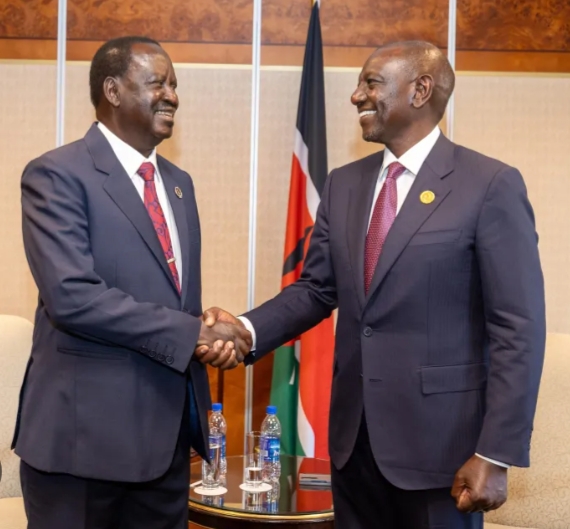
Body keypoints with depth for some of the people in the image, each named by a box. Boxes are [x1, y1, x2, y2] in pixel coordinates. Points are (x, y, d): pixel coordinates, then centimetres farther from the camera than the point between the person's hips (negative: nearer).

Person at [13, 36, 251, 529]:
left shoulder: (177, 182, 14)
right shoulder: (57, 175, -10)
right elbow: (71, 295, -21)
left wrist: (212, 333, -6)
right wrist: (192, 333, -18)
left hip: (168, 430, 7)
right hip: (86, 430, -7)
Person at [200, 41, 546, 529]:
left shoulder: (491, 186, -10)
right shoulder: (344, 183, 8)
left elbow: (518, 329, -12)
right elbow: (316, 289, 10)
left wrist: (496, 455, -15)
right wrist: (247, 329, -8)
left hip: (439, 438, -5)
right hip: (354, 434, 5)